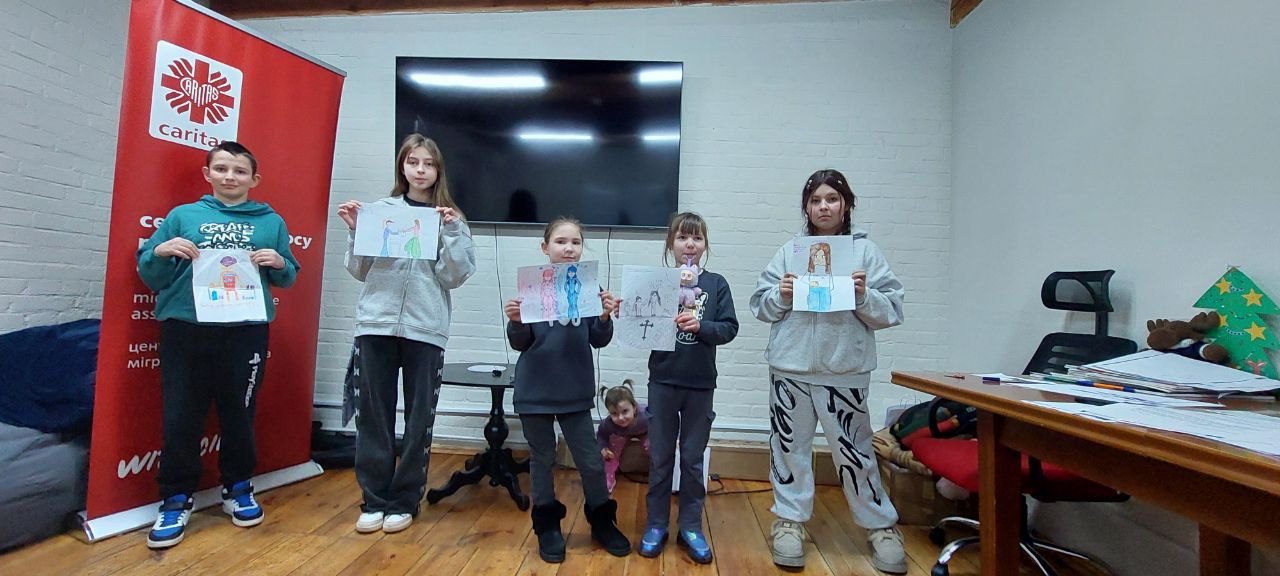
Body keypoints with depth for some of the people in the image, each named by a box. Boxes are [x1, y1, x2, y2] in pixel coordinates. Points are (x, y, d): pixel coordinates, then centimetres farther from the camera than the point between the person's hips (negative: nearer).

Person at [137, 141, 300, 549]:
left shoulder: (270, 221, 10)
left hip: (246, 332, 0)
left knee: (239, 414, 8)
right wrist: (160, 252, -10)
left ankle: (237, 488, 26)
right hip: (185, 329, 1)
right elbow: (150, 276, 10)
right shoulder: (183, 215, 10)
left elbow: (288, 278, 10)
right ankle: (176, 500, 20)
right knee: (180, 417, 3)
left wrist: (279, 263, -11)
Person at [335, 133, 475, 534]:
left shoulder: (450, 217, 6)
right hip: (375, 323, 1)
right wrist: (354, 230, -3)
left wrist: (451, 231, -12)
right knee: (373, 414, 6)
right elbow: (359, 271, 9)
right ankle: (374, 499, 21)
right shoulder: (380, 209, 8)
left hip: (425, 329, -1)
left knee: (420, 416, 5)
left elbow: (454, 277, -3)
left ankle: (404, 500, 19)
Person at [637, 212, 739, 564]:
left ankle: (690, 527, 27)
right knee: (660, 458, 12)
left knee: (693, 459, 12)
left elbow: (729, 329, -5)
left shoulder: (716, 284, 0)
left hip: (701, 385, 0)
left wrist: (699, 325, -21)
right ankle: (656, 525, 27)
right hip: (663, 381, 0)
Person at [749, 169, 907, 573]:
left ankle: (882, 526, 27)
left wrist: (864, 296, -18)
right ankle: (790, 520, 27)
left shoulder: (865, 250, 3)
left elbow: (891, 311, 0)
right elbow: (761, 306, 7)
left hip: (845, 370, -2)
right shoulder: (789, 251, 6)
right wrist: (781, 295, -12)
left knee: (853, 450, 6)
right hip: (791, 366, 2)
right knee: (790, 446, 10)